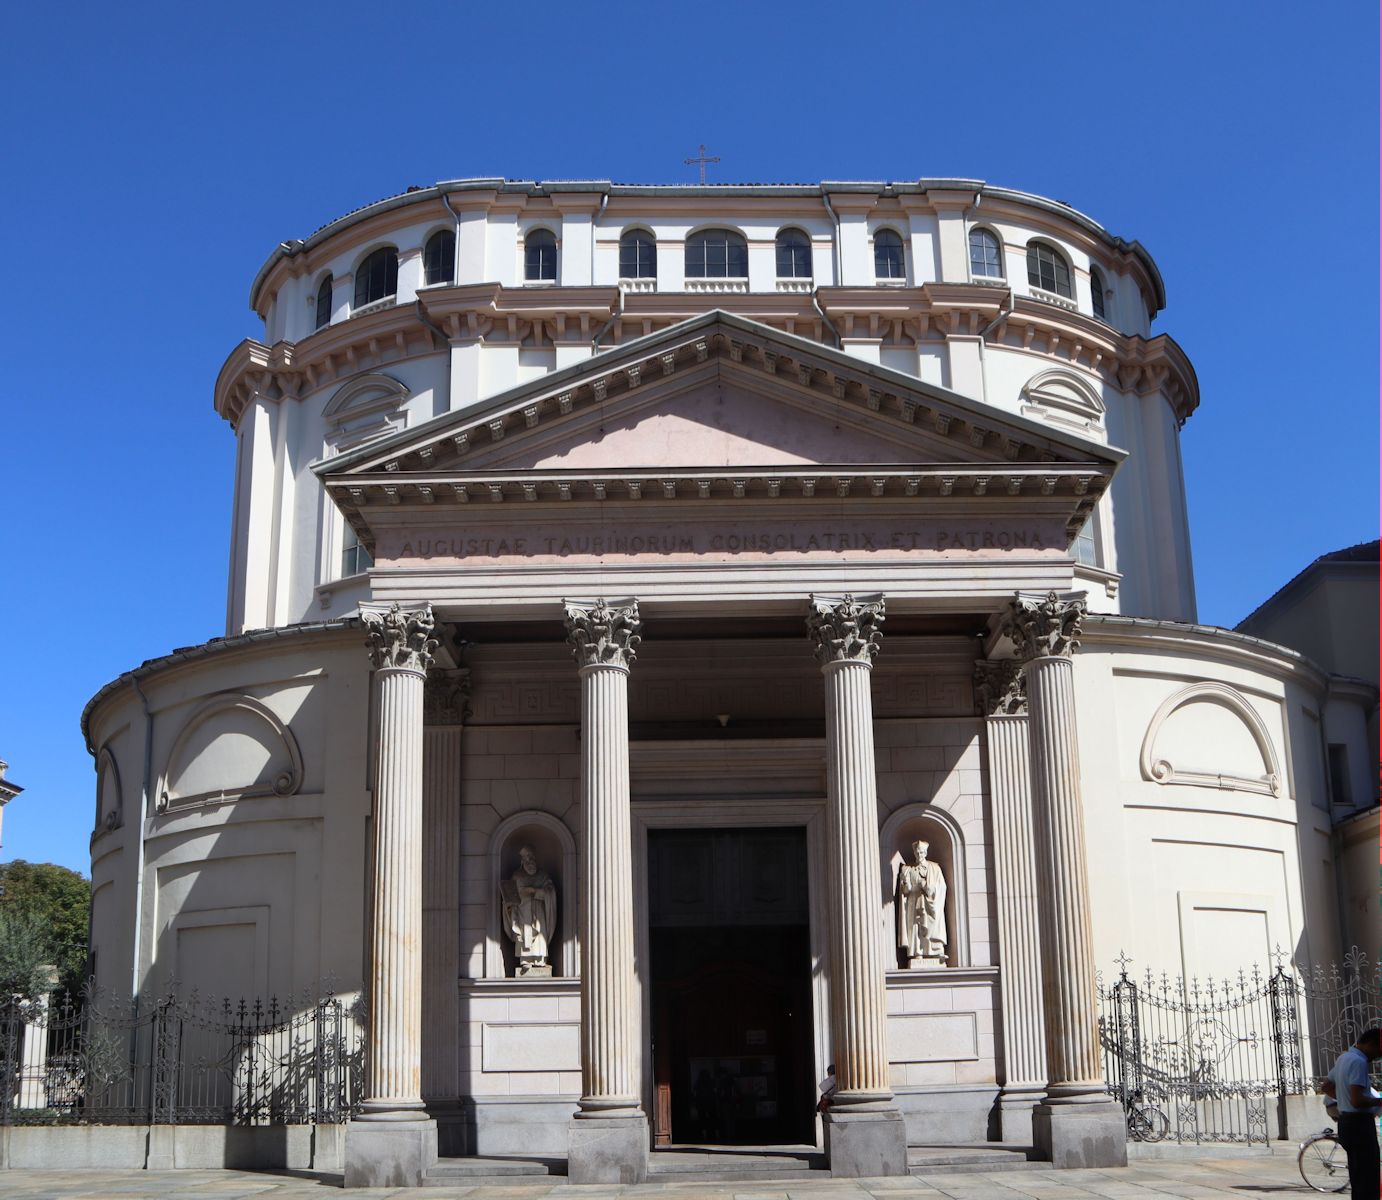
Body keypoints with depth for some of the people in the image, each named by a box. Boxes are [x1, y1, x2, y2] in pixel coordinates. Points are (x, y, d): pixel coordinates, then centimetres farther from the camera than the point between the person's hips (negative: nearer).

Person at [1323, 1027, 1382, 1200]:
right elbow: (1357, 1100, -25)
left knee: (1357, 1179, 12)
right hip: (1360, 1124, -10)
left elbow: (1327, 1087, 27)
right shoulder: (1359, 1062, -17)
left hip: (1345, 1121, 10)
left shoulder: (1344, 1057, 15)